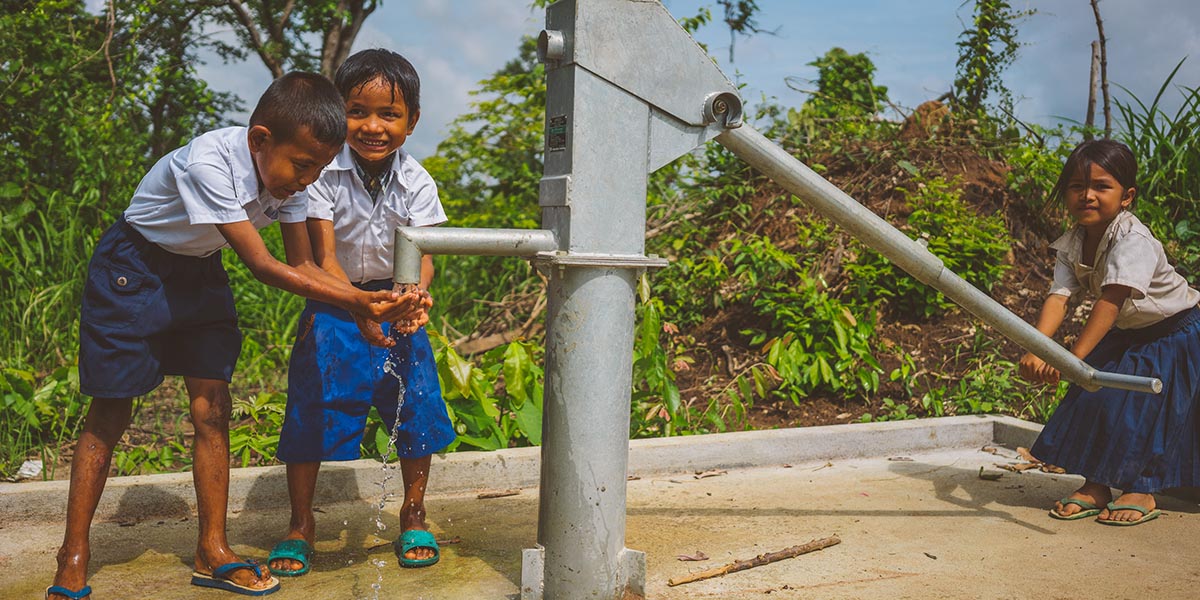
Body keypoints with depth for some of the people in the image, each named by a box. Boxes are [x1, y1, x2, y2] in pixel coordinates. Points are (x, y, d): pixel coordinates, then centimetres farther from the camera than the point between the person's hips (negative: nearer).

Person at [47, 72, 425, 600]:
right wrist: (357, 302, -39)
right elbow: (262, 266, -35)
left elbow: (303, 264, -11)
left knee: (213, 406, 0)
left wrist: (375, 302, -26)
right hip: (134, 270, -6)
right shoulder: (208, 162, -35)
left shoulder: (288, 172, -14)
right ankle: (73, 557, 13)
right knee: (110, 414, -2)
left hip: (199, 271, 6)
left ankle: (212, 551, 10)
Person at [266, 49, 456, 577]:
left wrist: (415, 297, -38)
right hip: (335, 302, -2)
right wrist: (360, 308, -37)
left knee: (417, 404, 0)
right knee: (312, 406, -2)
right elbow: (324, 255, -21)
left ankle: (413, 517, 20)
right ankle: (301, 524, 16)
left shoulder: (417, 182, -11)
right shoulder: (325, 173, -17)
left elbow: (422, 254, -15)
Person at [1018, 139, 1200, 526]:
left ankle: (1141, 492, 8)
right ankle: (1096, 485, 9)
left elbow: (1111, 302, -43)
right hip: (1124, 335, 6)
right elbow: (1059, 297, -25)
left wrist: (1072, 357, -52)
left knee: (1144, 409, -10)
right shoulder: (1071, 245, -12)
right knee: (1095, 399, -2)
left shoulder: (1134, 241, -33)